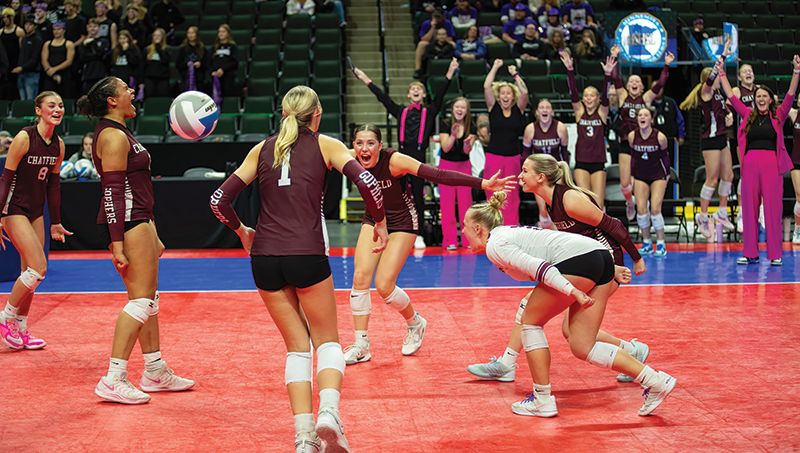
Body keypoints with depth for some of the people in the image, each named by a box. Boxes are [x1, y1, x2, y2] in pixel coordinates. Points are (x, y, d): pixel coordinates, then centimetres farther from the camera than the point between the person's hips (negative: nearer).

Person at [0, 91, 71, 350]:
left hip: (36, 212, 7)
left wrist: (55, 222, 15)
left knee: (30, 272, 7)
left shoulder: (58, 145, 4)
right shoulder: (24, 138, -16)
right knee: (38, 267, -15)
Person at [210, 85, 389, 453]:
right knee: (327, 341, 12)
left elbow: (219, 200, 9)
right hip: (307, 256, -3)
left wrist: (241, 231, 26)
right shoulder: (325, 145, 6)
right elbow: (367, 182, -9)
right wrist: (380, 223, 6)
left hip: (264, 258, 3)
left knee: (297, 346, 14)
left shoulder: (261, 150, 13)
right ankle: (329, 413, -13)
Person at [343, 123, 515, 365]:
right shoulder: (352, 162, -16)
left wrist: (482, 183, -39)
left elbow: (437, 175, -33)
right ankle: (361, 346, 2)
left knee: (384, 286, -13)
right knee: (360, 278, -10)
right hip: (373, 220, 4)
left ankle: (415, 323, 18)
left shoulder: (394, 160, -28)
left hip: (402, 223, -4)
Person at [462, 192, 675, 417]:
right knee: (582, 348, 9)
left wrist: (572, 291, -23)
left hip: (579, 261, -9)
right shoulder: (512, 234, 29)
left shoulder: (495, 245, 1)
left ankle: (543, 401, 8)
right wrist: (610, 269, 29)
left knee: (531, 321, 8)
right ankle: (656, 381, 3)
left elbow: (536, 266, -14)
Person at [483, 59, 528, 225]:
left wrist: (515, 74, -5)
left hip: (513, 157, 1)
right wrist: (495, 67, -2)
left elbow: (524, 92, -10)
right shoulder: (493, 107, 4)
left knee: (512, 196, 2)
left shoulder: (519, 109, 5)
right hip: (493, 156, -1)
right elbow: (486, 87, -6)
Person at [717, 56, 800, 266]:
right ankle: (750, 253, 11)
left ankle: (775, 254, 3)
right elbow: (731, 96, 12)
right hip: (750, 164, 2)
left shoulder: (778, 116, 7)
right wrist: (721, 73, 10)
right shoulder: (748, 115, 12)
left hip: (772, 164, -2)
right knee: (749, 208, 4)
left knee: (773, 208, -2)